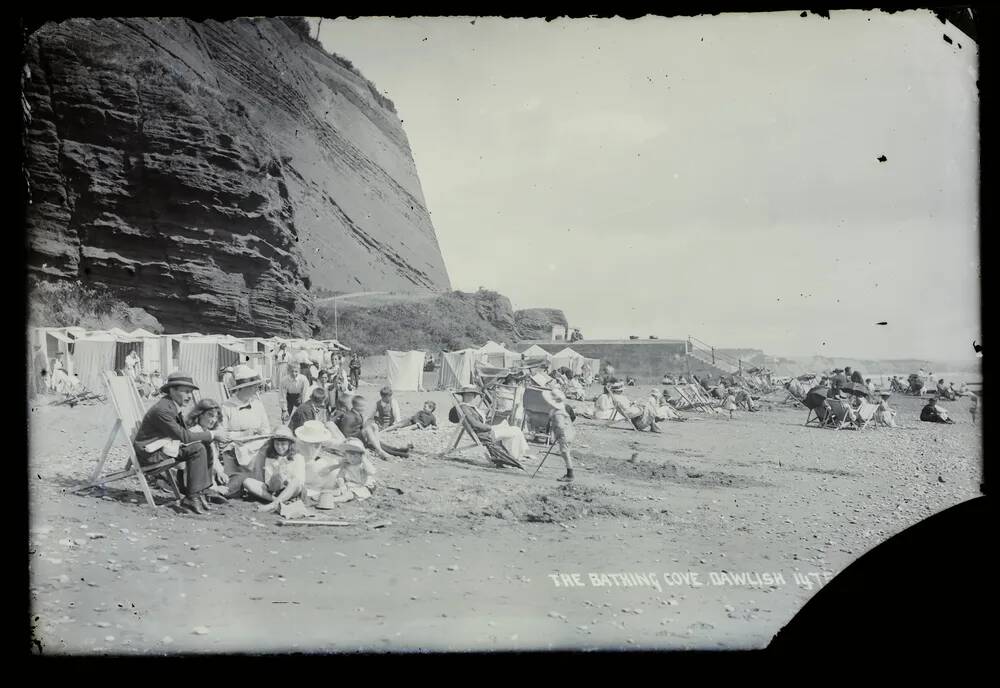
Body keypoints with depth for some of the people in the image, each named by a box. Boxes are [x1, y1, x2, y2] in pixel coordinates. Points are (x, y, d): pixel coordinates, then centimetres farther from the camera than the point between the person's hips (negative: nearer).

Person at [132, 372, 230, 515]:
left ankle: (198, 494, -3)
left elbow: (183, 433, 7)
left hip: (162, 446, 10)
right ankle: (192, 497, -16)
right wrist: (212, 435, -18)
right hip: (148, 453, -10)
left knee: (201, 447, -1)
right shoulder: (162, 410, -22)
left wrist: (212, 435, -7)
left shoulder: (173, 406, 8)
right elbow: (183, 436, -23)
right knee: (197, 449, -20)